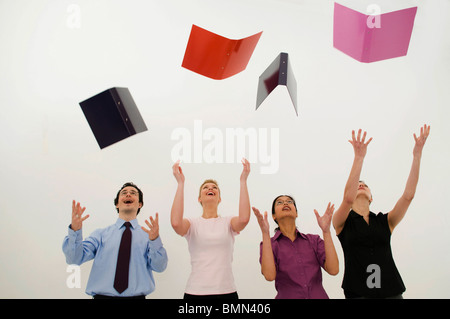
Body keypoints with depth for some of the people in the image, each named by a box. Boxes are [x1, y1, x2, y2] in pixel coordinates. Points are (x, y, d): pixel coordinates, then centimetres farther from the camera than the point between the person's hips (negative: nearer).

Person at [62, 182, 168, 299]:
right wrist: (75, 231, -17)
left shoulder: (146, 234, 4)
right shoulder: (101, 234, 7)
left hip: (136, 295, 2)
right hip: (103, 295, -2)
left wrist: (155, 240, -25)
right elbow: (74, 259, -2)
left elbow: (159, 267, -8)